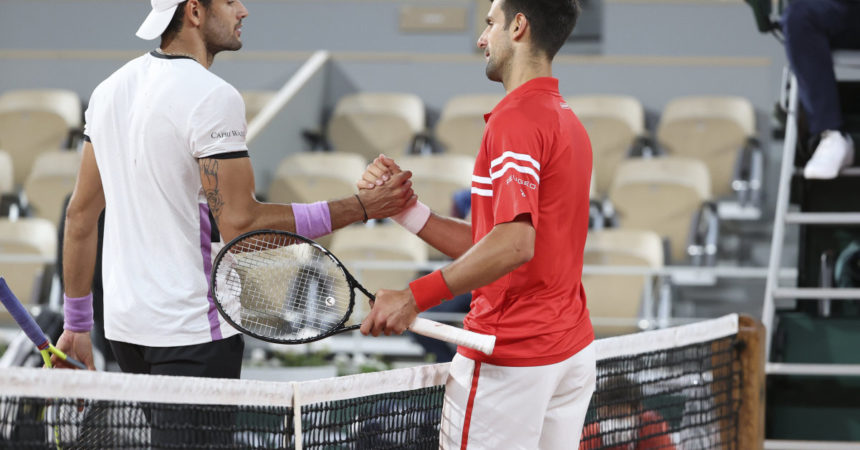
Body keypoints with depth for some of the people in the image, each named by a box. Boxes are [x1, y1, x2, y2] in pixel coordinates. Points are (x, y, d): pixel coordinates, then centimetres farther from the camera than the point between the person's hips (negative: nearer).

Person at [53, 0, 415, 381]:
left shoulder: (110, 89, 10)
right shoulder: (213, 97, -15)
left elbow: (80, 214, 14)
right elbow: (240, 225, -18)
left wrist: (76, 325, 21)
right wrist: (360, 207, -14)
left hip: (123, 324, 8)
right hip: (192, 330, -8)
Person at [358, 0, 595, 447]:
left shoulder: (516, 119, -16)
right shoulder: (566, 121, 15)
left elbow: (514, 244, -30)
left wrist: (415, 297, -31)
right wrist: (404, 206, 6)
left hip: (510, 361, -9)